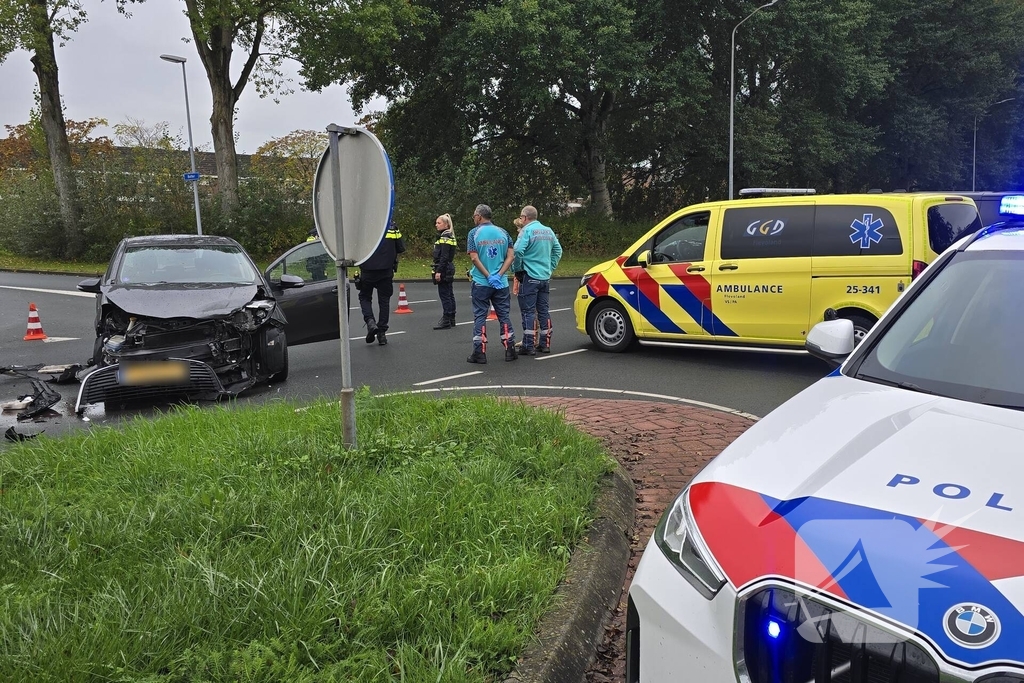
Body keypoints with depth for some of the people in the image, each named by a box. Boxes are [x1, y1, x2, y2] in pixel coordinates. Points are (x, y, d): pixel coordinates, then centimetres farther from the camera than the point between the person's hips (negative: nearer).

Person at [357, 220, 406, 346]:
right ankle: (382, 333, 10)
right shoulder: (392, 227, -1)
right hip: (386, 271, 2)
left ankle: (370, 322, -7)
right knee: (384, 301, 10)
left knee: (364, 297, 16)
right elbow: (401, 248, 3)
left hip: (368, 270, -2)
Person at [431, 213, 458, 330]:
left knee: (444, 295, -8)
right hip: (449, 269, 11)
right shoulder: (449, 236, 16)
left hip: (444, 269, -11)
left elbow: (444, 257, -21)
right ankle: (451, 320, 19)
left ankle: (446, 321, -6)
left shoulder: (445, 237, -14)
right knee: (449, 294, 13)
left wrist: (438, 271, -22)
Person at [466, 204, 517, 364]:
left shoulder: (474, 233, -4)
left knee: (480, 316, 3)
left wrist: (488, 276, -12)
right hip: (501, 283, 3)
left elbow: (474, 258, -12)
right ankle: (510, 350, 11)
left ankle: (480, 353, 2)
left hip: (481, 283, -3)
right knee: (504, 315, 10)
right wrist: (499, 275, -8)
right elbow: (511, 256, -1)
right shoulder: (503, 232, 6)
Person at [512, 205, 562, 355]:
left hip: (530, 277, -7)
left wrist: (517, 268, -8)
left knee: (528, 311, -3)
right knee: (543, 310, 13)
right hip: (546, 277, 7)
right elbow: (558, 250, 15)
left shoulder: (527, 230, -11)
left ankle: (529, 346, -4)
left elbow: (518, 251, -22)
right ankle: (545, 344, 18)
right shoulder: (548, 231, 11)